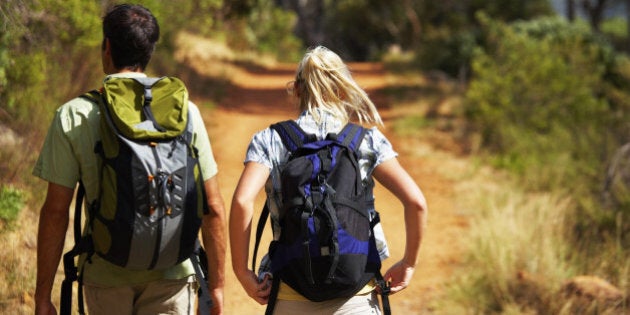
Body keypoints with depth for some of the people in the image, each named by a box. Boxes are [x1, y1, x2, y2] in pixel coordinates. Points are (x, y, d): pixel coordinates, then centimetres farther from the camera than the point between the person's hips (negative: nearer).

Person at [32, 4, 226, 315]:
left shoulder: (73, 116, -6)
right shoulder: (185, 111, -3)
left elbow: (55, 211, -6)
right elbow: (212, 209, -1)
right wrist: (215, 285, 9)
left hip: (106, 275, 0)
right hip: (172, 276, 0)